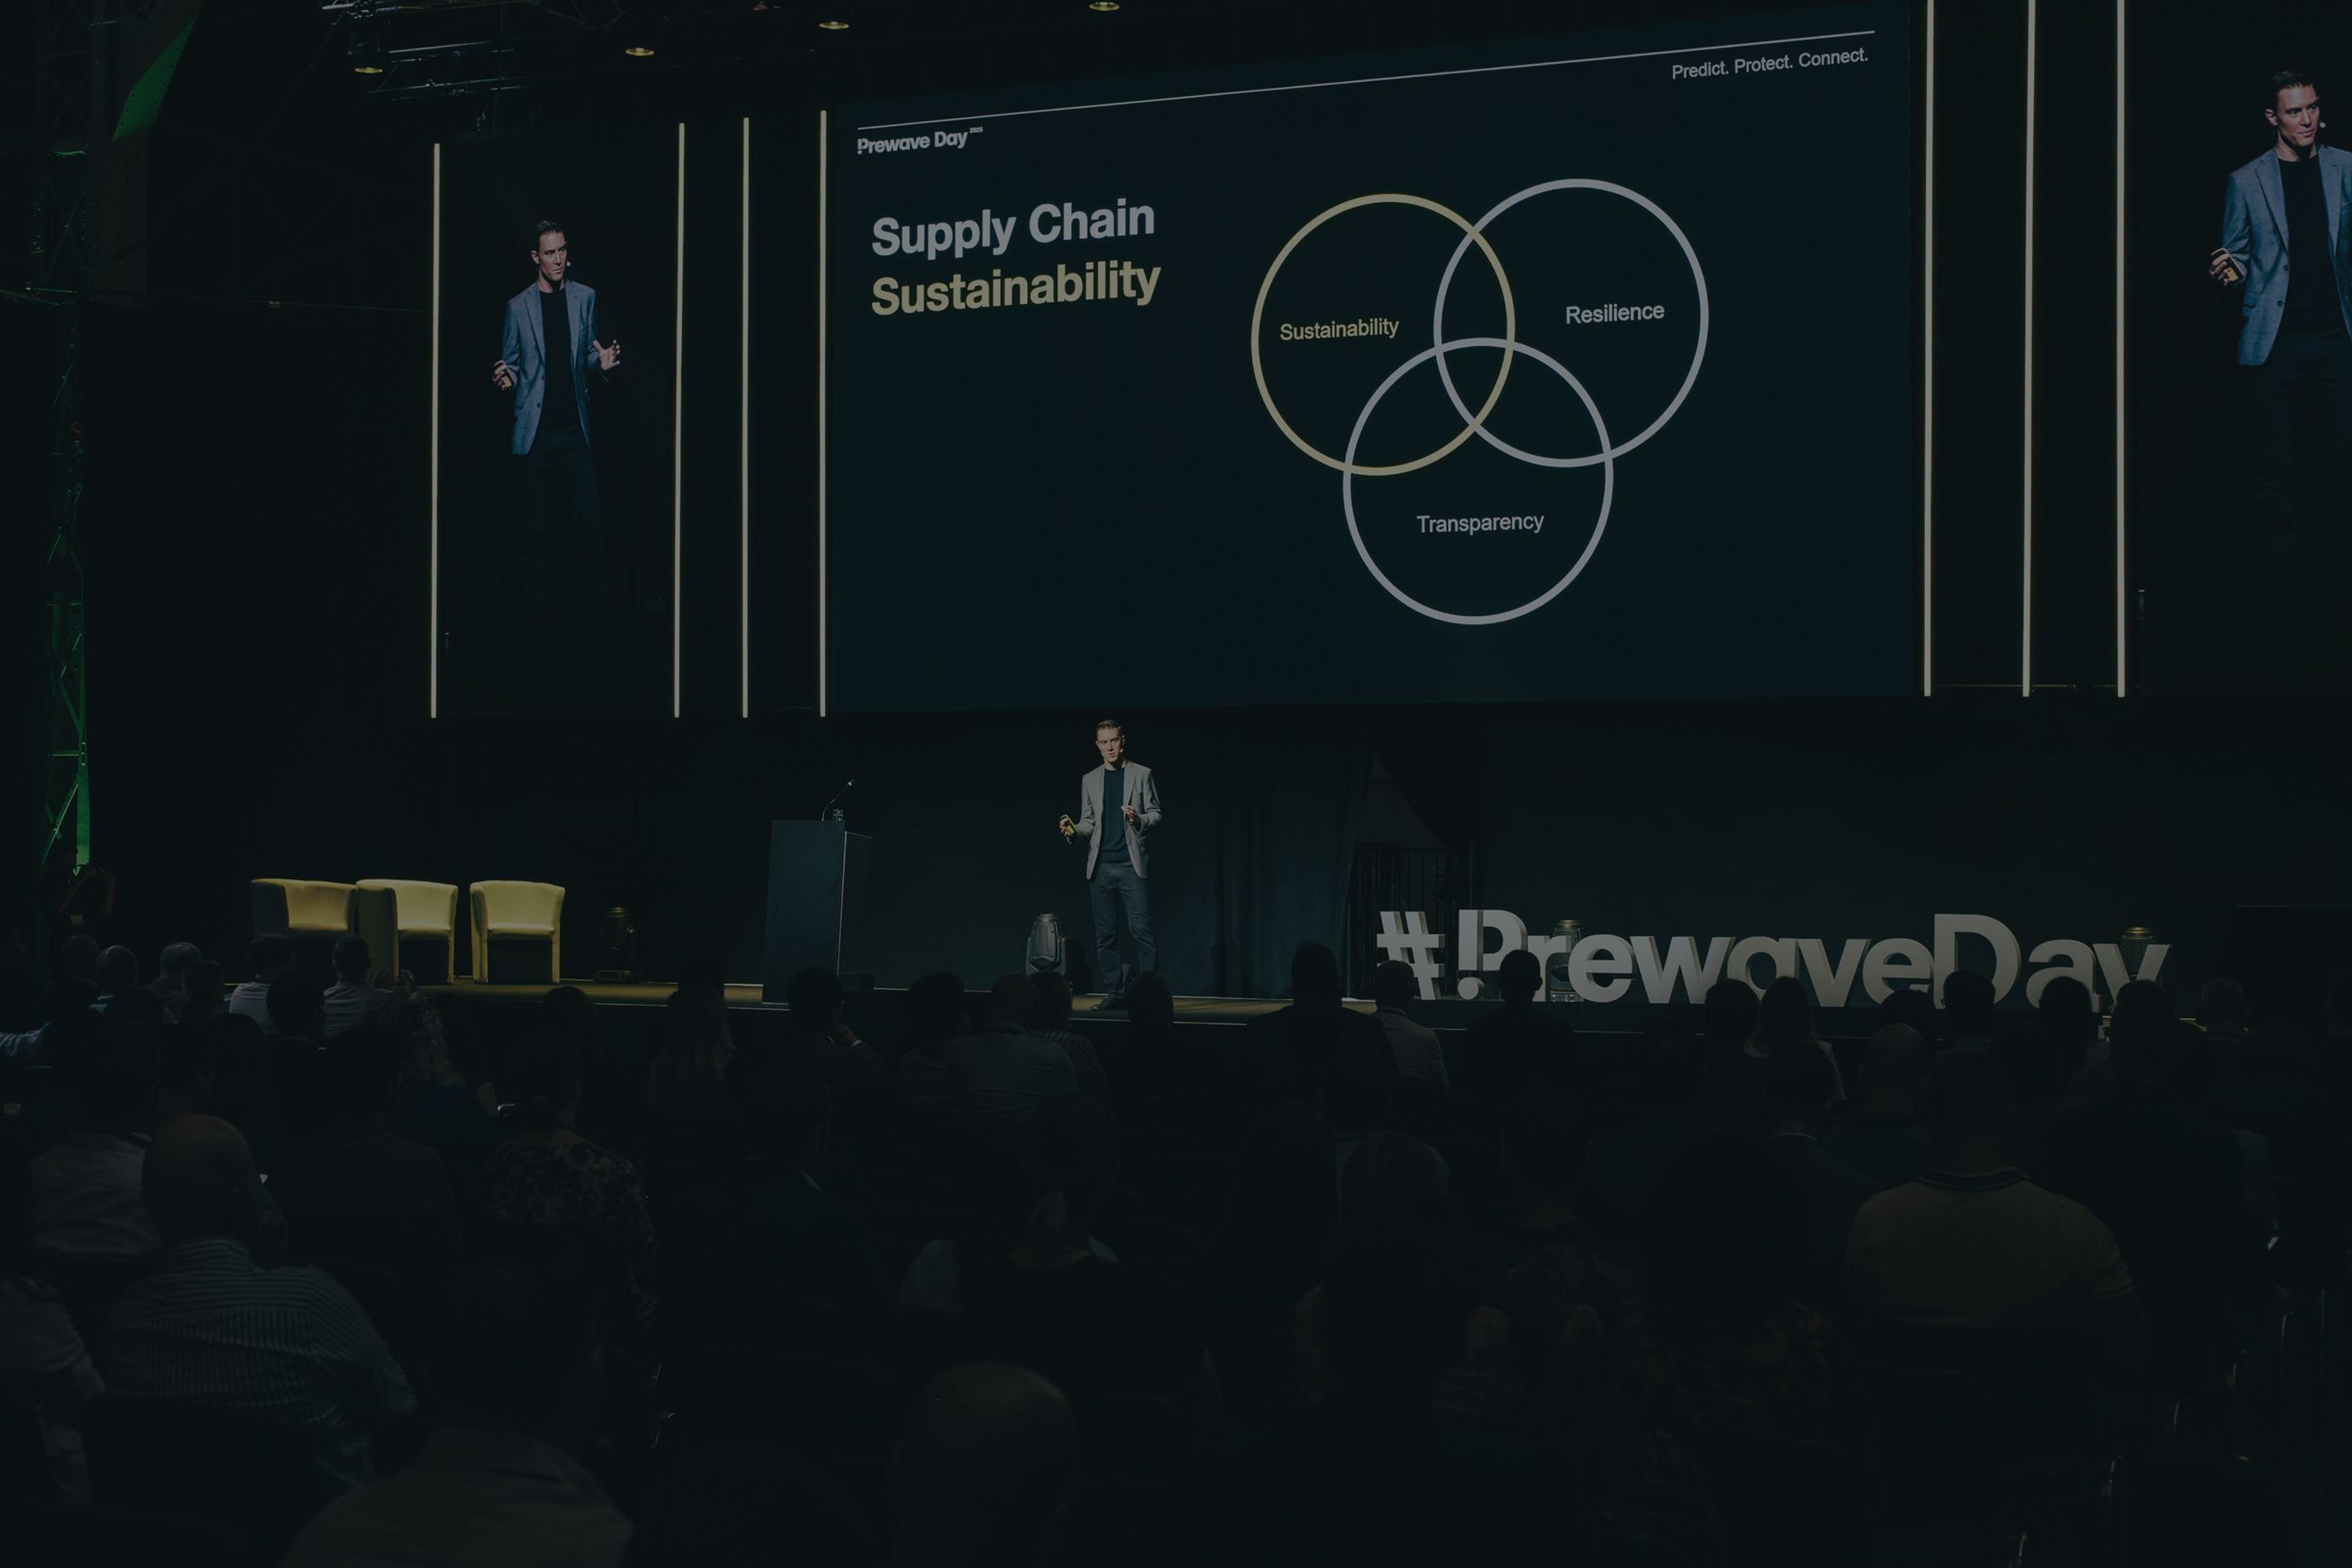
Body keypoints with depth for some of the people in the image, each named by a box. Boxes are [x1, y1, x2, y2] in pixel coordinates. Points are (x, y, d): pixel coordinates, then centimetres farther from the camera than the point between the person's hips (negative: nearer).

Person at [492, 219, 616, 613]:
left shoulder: (585, 298, 6)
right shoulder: (518, 307, 0)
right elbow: (513, 364, 8)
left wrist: (602, 362, -7)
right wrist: (506, 378, -14)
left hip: (575, 428, 1)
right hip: (536, 430, -1)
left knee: (590, 519, -2)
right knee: (539, 526, 4)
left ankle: (593, 603, 8)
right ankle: (543, 606, 13)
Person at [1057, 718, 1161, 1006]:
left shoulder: (1142, 775, 5)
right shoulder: (1090, 780, 14)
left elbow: (1156, 815, 5)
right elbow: (1089, 823, 15)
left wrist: (1140, 819, -16)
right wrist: (1074, 830, -6)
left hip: (1132, 864, -3)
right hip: (1101, 867, 3)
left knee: (1141, 929, -10)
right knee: (1105, 935, 3)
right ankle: (1115, 994, 8)